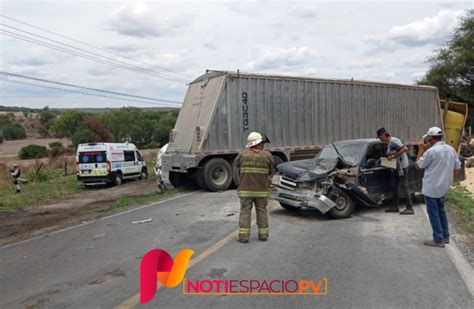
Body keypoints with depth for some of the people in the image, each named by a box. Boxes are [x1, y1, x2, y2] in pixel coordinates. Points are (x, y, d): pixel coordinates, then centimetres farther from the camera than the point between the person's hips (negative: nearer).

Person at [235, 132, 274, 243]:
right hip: (262, 190, 1)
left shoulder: (242, 155, -5)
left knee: (245, 212, 5)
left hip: (245, 189, -1)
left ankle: (243, 235, 3)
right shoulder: (267, 155, -4)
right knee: (262, 211, 14)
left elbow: (236, 164, 13)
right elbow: (271, 172, 5)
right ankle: (263, 234, 20)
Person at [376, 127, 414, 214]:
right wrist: (390, 157, 7)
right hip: (397, 167, 10)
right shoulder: (390, 142, 13)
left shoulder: (393, 141, -17)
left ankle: (410, 208, -5)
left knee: (405, 186, -8)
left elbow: (405, 148, -26)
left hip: (402, 166, -10)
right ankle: (395, 206, 21)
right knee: (395, 186, 13)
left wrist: (394, 156, -26)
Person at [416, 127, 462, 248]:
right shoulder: (451, 149, 4)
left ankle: (438, 240, 6)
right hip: (443, 187, 8)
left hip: (431, 188, -8)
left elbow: (419, 166, -8)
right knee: (441, 211, 20)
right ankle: (445, 236, 27)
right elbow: (458, 169, 8)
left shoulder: (431, 151, -20)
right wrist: (449, 180, 16)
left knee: (433, 213, 1)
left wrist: (421, 150, -2)